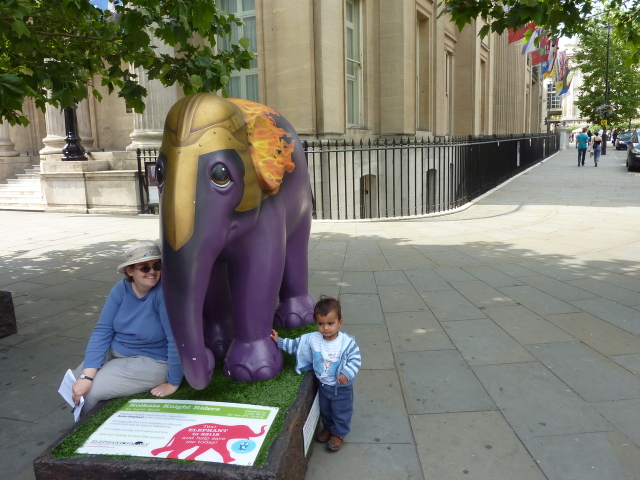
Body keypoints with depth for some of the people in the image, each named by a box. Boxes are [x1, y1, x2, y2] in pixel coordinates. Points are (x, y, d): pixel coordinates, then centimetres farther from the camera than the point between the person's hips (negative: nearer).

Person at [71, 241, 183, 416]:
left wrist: (173, 383, -22)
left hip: (151, 361, -6)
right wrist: (87, 375, -20)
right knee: (75, 388, 1)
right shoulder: (121, 289, -8)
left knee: (89, 392, -13)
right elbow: (102, 330, -10)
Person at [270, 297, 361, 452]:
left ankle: (339, 434, 41)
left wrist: (347, 373, -32)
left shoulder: (347, 342, -26)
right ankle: (328, 428, 53)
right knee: (324, 409, 26)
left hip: (341, 386, -4)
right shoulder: (312, 339, -15)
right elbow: (296, 345, -2)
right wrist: (279, 342, -4)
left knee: (341, 411, 15)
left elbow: (355, 359, -20)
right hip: (323, 384, 4)